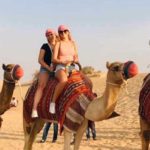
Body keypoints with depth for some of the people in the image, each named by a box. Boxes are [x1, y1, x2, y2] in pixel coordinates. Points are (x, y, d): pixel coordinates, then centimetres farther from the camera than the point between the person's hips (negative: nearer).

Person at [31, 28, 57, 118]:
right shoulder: (45, 46, 7)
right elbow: (40, 60, 0)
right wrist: (49, 68, -12)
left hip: (56, 69, 4)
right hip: (45, 69, -4)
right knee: (41, 85, -25)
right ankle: (34, 109, -34)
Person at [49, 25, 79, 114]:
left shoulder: (73, 43, 18)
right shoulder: (59, 44, 7)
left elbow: (76, 58, 16)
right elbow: (54, 59, 0)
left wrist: (73, 60, -6)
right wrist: (62, 61, -17)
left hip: (71, 67, 5)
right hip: (60, 67, -4)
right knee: (64, 80, -40)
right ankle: (53, 102, -30)